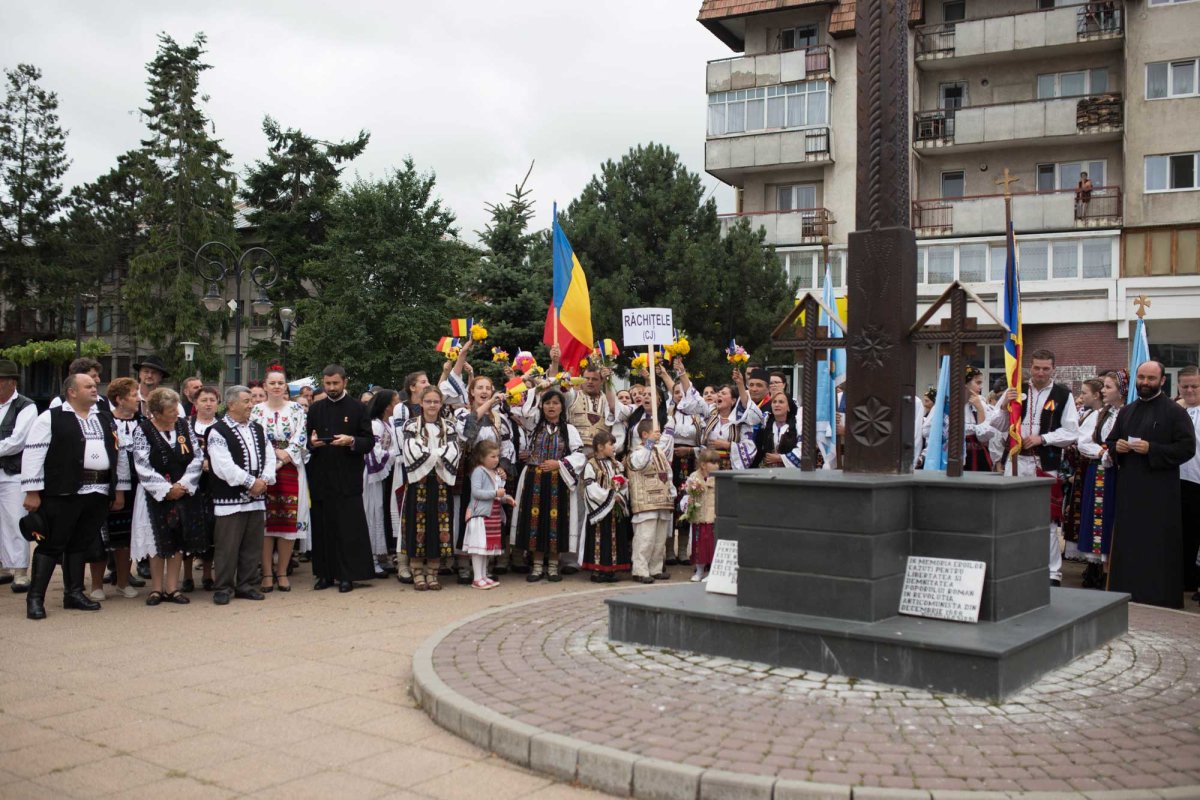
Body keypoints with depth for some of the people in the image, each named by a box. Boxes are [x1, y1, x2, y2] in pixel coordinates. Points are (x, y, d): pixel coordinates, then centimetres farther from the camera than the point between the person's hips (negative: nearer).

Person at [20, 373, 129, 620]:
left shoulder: (106, 420, 16)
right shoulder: (51, 418, -2)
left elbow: (120, 453, 19)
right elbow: (33, 454, -6)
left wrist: (120, 489, 14)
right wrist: (32, 492, -11)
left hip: (98, 493, 6)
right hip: (62, 492, -5)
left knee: (81, 543, 13)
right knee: (51, 544, -1)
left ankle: (74, 593, 22)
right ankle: (35, 598, 5)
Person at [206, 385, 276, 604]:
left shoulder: (258, 429, 15)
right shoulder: (218, 431, -8)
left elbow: (269, 457, 11)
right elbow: (223, 466, -17)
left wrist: (264, 480, -6)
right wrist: (250, 482, -14)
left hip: (257, 496, 6)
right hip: (230, 498, -6)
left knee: (252, 545, 10)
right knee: (227, 546, -2)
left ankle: (245, 585, 21)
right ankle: (223, 588, 8)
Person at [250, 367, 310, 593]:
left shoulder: (297, 410, 7)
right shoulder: (256, 410, 6)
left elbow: (300, 439, 0)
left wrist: (284, 457, -13)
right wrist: (277, 454, -12)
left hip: (290, 470, 1)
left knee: (289, 521, 0)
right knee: (265, 521, -2)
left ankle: (282, 572, 9)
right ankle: (267, 573, 5)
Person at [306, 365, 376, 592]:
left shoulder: (358, 409, 4)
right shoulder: (315, 409, 13)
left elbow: (369, 442, 1)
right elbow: (306, 440, 15)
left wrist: (351, 441, -18)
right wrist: (311, 442, -7)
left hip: (348, 478, -3)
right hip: (321, 477, 3)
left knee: (348, 528, -4)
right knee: (323, 527, 4)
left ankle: (347, 575, 1)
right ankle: (325, 573, 12)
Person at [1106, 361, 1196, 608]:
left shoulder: (1175, 412, -2)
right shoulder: (1126, 412, 16)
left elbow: (1188, 448, -9)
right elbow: (1110, 442, 23)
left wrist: (1151, 449, -18)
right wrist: (1116, 446, -1)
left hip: (1159, 492, -5)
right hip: (1128, 489, 5)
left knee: (1158, 548, -3)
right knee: (1127, 546, 7)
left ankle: (1160, 600, 4)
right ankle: (1127, 595, 14)